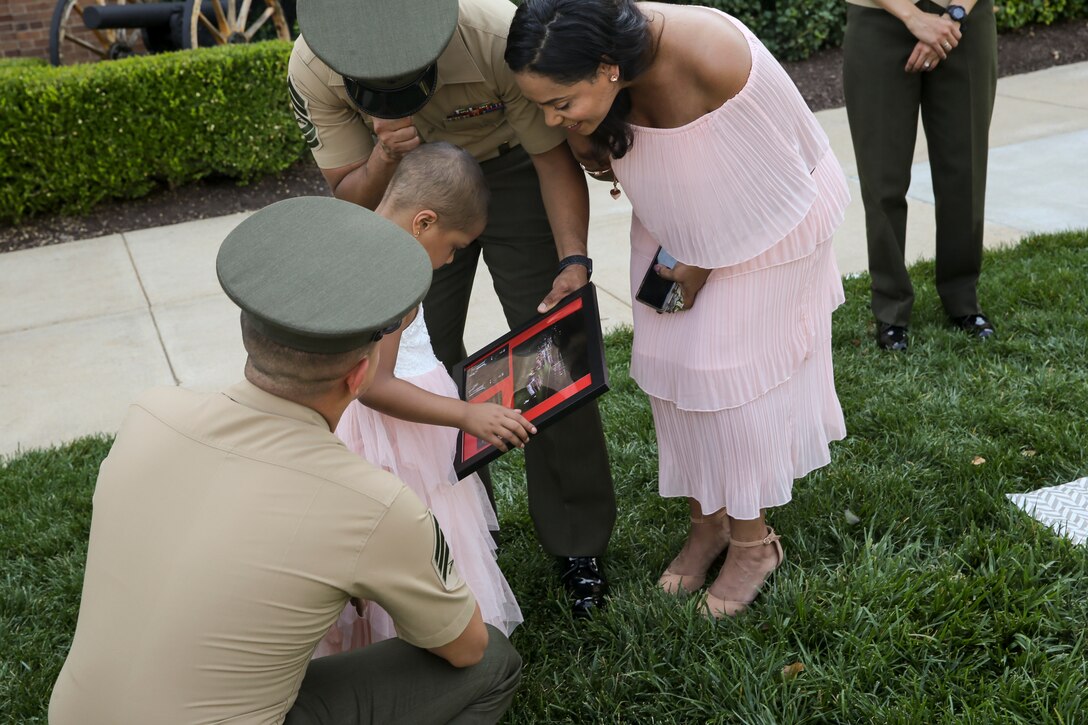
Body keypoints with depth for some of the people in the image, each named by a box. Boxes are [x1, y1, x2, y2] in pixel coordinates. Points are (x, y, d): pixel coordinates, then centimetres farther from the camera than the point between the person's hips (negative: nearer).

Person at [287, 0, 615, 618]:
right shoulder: (312, 72, -28)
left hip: (510, 167, -2)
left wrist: (573, 260, -32)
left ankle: (578, 542, 8)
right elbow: (351, 196, -16)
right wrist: (384, 157, -38)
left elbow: (553, 156, -21)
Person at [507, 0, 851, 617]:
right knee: (672, 360, 5)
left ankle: (752, 540, 15)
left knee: (730, 368, -3)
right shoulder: (595, 50, -22)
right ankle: (707, 522, 22)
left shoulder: (710, 56, -38)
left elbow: (761, 174, -21)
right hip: (677, 225, 5)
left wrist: (703, 266, -12)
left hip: (761, 220, -5)